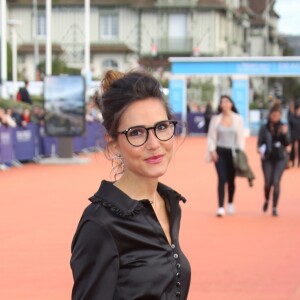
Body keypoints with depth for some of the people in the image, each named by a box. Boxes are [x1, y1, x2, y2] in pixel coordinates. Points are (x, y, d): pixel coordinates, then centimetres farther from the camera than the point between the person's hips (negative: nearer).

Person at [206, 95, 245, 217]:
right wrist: (212, 150, -5)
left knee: (231, 179, 9)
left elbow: (241, 137, 2)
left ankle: (230, 204, 29)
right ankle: (220, 207, -14)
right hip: (220, 152, 0)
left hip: (233, 152, 0)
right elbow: (211, 137, 6)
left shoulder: (238, 119, 4)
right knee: (221, 179, -11)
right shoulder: (216, 119, 5)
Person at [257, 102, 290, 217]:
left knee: (276, 182, -9)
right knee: (268, 183, 0)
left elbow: (287, 143, -1)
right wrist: (260, 149, -24)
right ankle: (266, 200, 33)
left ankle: (274, 208, -3)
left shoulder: (283, 127, 2)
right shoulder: (264, 128, 0)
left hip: (280, 158, 0)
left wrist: (284, 134, -19)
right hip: (267, 158, 0)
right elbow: (260, 142, -2)